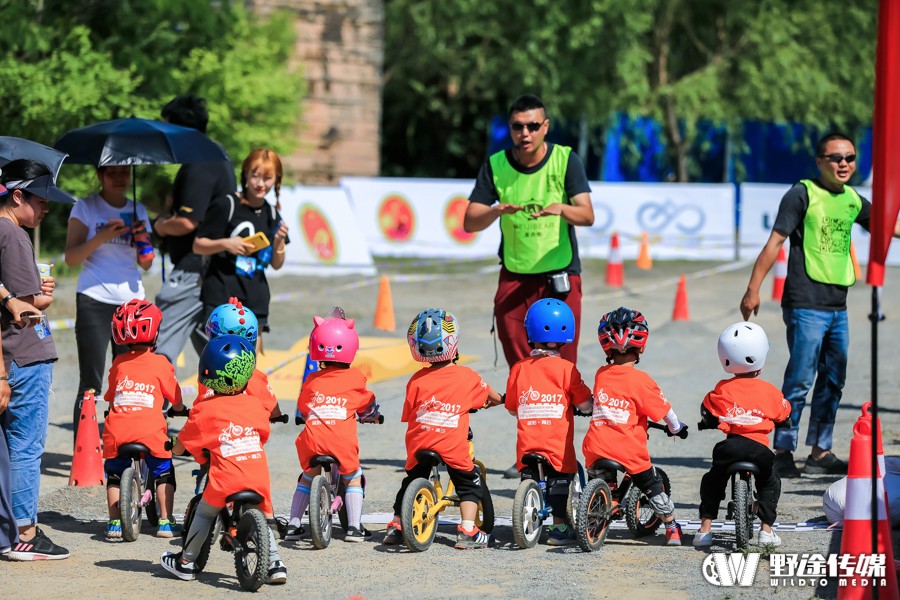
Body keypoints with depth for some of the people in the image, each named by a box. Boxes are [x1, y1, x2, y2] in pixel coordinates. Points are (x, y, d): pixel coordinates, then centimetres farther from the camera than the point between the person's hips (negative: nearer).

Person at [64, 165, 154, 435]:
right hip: (95, 301, -4)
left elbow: (146, 263, 13)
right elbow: (71, 257, -6)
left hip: (131, 301, 4)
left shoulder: (138, 211, 14)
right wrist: (102, 237, -19)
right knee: (90, 383, -6)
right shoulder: (86, 208, 2)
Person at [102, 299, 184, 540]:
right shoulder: (160, 363, 4)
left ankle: (115, 522, 10)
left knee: (115, 474, 20)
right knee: (163, 473, 18)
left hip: (117, 432, 2)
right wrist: (179, 409, 35)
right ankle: (165, 522, 14)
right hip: (151, 432, -2)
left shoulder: (118, 363, 11)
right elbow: (176, 399, 12)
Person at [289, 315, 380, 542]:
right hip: (343, 442, -2)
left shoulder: (312, 381, 11)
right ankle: (354, 527, 8)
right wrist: (371, 416, 40)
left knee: (307, 478, 23)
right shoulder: (355, 378, 5)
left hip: (312, 441, 2)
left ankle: (293, 524, 20)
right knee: (353, 479, 16)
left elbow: (301, 409, 24)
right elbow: (369, 407, 19)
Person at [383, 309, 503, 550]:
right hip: (453, 446, -2)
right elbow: (488, 394, 21)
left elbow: (408, 414, 5)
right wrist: (498, 399, 44)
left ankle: (396, 527, 24)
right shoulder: (467, 376, 0)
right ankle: (467, 531, 3)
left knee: (410, 482, 21)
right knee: (469, 483, 13)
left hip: (419, 445, 2)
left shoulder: (417, 380, -1)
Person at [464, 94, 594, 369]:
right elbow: (469, 223, -5)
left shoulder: (566, 160, -5)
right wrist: (497, 211, -26)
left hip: (561, 279, -2)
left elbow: (587, 216, -14)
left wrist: (561, 209, -36)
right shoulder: (496, 165, 0)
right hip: (514, 279, 2)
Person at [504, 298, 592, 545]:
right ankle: (559, 527, 11)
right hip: (558, 445, -2)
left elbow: (511, 407, 11)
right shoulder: (565, 368, -6)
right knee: (559, 480, 9)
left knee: (529, 479, 14)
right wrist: (592, 405, 20)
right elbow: (584, 403, -3)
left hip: (527, 444, 2)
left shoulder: (519, 368, 2)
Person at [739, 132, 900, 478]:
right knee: (800, 379, -9)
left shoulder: (852, 200, 12)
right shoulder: (802, 194, -7)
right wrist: (753, 289, -15)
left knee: (833, 381, 11)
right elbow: (775, 242, -10)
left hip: (837, 306, 7)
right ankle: (783, 452, -3)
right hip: (806, 304, -7)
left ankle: (820, 452, 20)